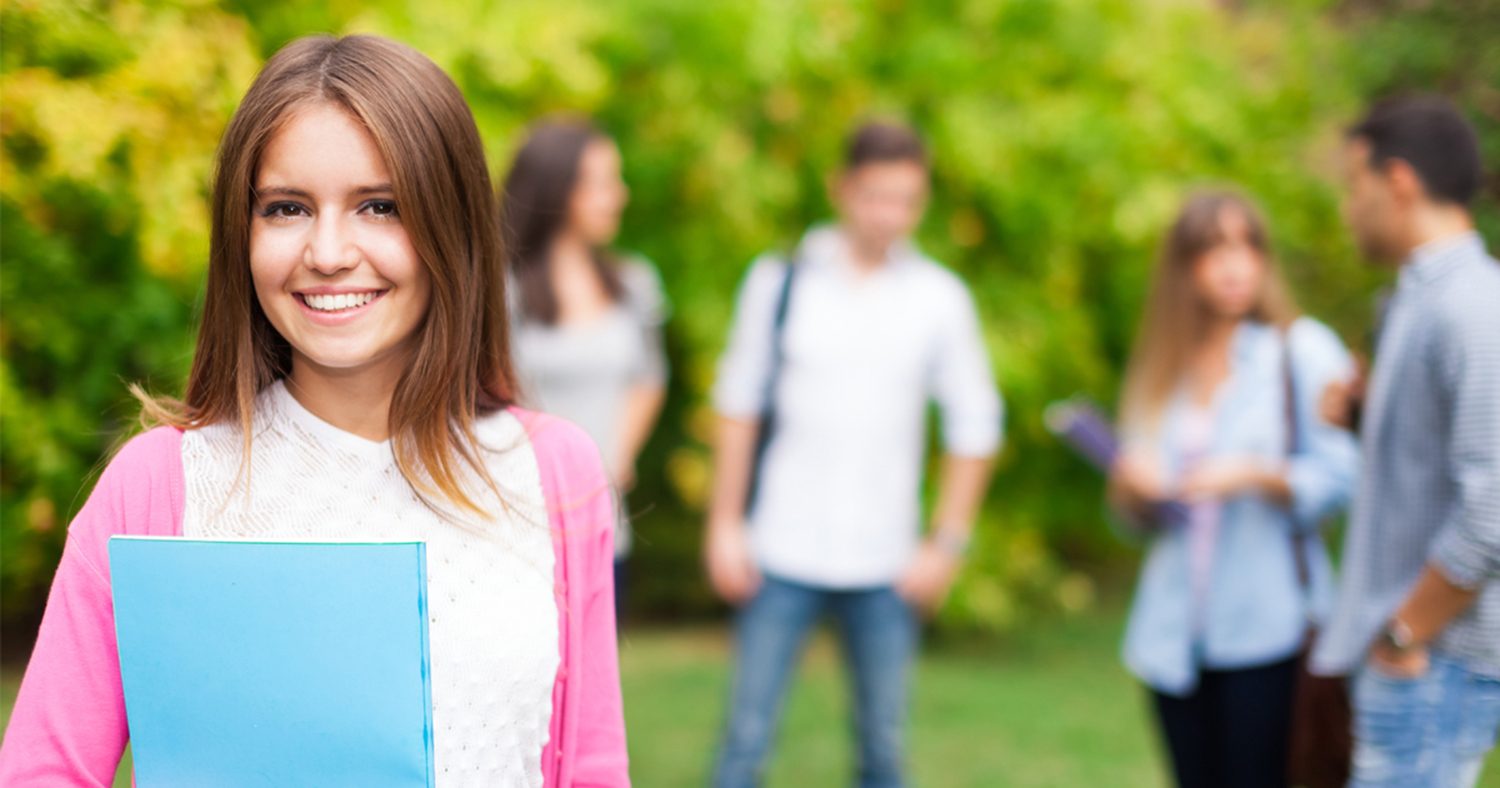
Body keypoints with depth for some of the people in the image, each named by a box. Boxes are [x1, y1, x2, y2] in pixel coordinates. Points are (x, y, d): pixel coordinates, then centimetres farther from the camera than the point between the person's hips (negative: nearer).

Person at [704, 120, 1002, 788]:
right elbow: (738, 406, 6)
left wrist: (946, 543, 2)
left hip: (884, 565, 1)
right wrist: (724, 525, 2)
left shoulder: (939, 298, 3)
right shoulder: (781, 281, 2)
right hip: (782, 553, -1)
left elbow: (974, 426, 7)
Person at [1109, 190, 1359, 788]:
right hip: (1174, 635, 4)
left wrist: (1254, 476, -21)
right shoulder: (1158, 370, 14)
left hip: (1265, 627, -4)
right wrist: (1130, 488, -4)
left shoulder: (1303, 352, 1)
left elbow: (1339, 476, -7)